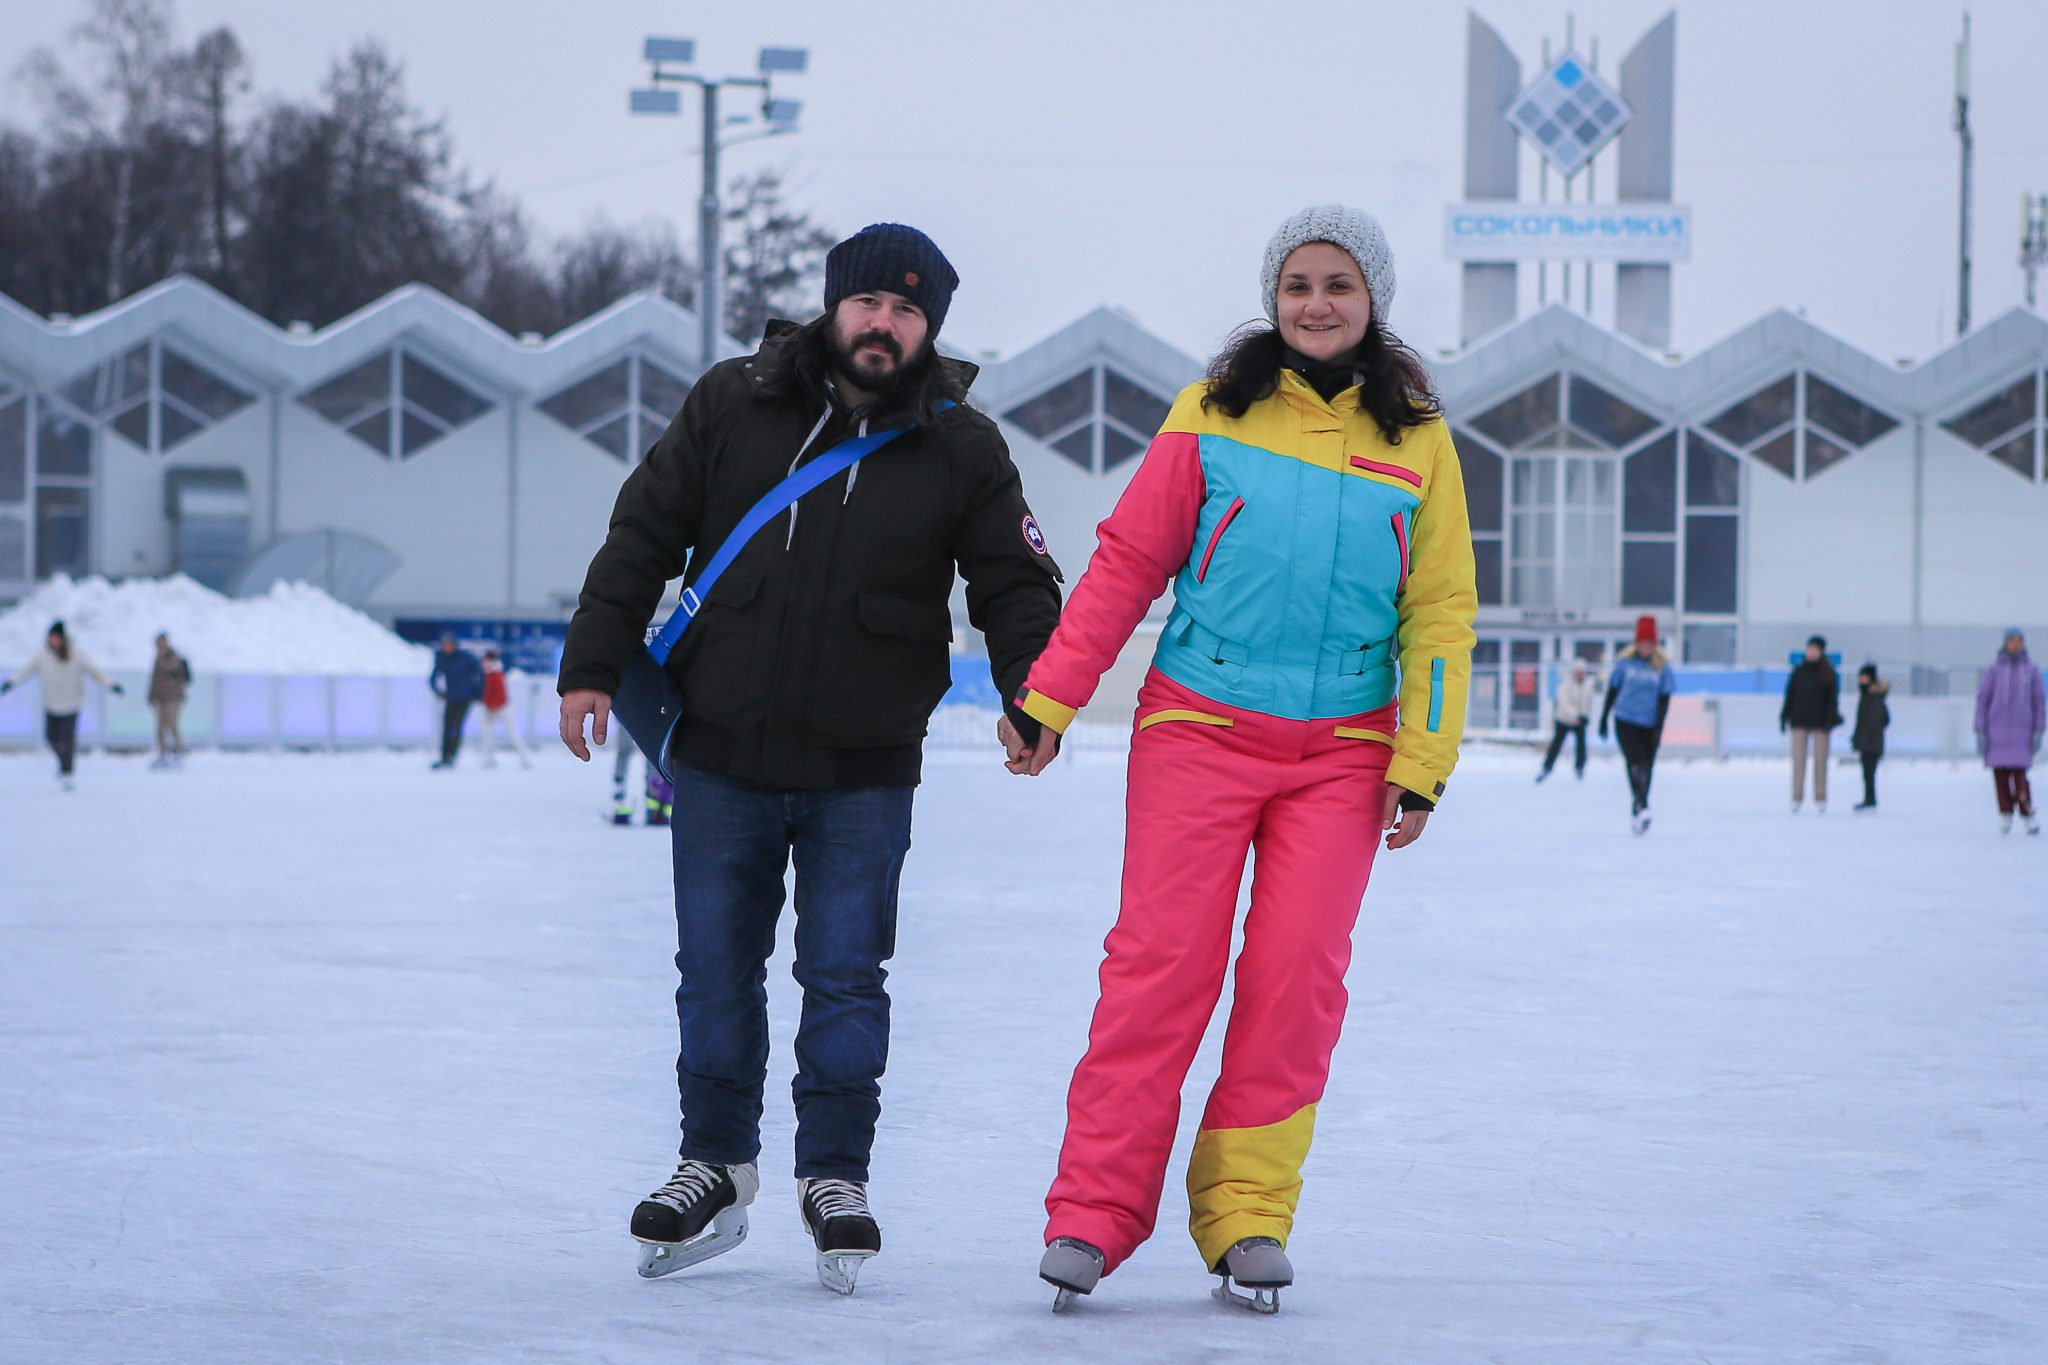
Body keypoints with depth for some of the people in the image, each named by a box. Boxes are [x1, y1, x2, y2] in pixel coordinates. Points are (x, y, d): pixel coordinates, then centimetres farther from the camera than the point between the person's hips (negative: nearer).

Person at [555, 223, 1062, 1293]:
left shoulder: (962, 450, 0)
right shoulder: (732, 405, 0)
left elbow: (1014, 587, 4)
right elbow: (643, 535, 5)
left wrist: (1034, 699, -13)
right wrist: (593, 665, 0)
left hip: (864, 773, -1)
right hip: (721, 758, 1)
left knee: (845, 978, 0)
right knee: (716, 974, 9)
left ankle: (835, 1176, 12)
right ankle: (716, 1166, 24)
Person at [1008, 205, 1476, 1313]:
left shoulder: (1416, 441, 6)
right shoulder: (1212, 414, 4)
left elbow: (1439, 610, 7)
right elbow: (1127, 562, 4)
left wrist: (1422, 760, 0)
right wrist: (1049, 695, 0)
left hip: (1341, 751, 1)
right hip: (1197, 725, -1)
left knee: (1297, 973, -5)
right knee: (1162, 961, -8)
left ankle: (1246, 1213, 3)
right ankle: (1095, 1211, -5)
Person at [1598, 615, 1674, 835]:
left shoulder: (1661, 667, 2)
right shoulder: (1625, 663, 0)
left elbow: (1664, 698, 1)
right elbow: (1612, 690, 8)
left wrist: (1659, 728, -8)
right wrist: (1604, 719, 11)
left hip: (1649, 725, 2)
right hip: (1626, 723, -2)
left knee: (1646, 769, 6)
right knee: (1635, 763, -20)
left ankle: (1637, 815, 18)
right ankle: (1641, 806, -31)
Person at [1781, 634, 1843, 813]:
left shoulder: (1828, 674, 2)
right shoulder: (1798, 671, 7)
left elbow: (1833, 698, 0)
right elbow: (1790, 695, 9)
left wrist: (1830, 719, -9)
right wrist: (1784, 717, 4)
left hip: (1820, 722, -1)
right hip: (1800, 721, 1)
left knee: (1820, 761, 0)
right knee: (1798, 760, -3)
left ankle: (1820, 800, 5)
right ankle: (1796, 798, -1)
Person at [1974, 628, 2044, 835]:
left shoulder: (2031, 670, 4)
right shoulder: (1994, 670, 2)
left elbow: (2039, 702, 8)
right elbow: (1982, 699, 3)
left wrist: (2039, 732, 0)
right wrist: (1981, 732, -2)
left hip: (2022, 731, -1)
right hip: (1997, 730, 1)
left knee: (2019, 775, -11)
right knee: (2000, 774, -1)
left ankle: (2028, 814, 3)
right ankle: (2006, 813, 14)